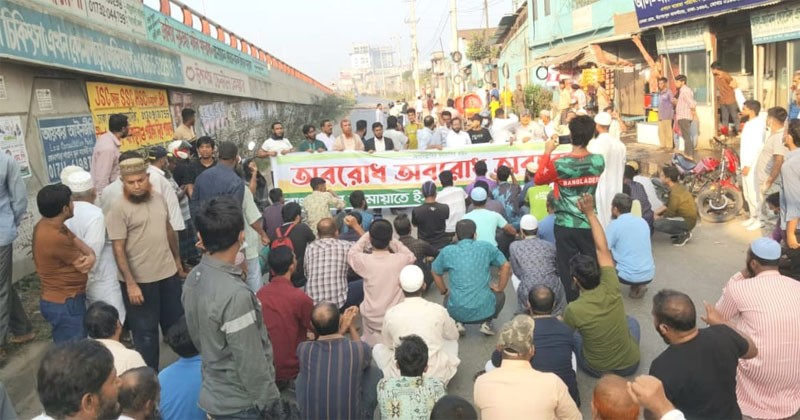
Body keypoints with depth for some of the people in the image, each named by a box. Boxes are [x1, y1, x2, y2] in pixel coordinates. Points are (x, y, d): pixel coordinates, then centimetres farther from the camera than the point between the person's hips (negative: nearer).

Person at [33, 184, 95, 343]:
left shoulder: (49, 224, 2)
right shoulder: (55, 237, -29)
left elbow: (82, 246, 3)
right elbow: (83, 266, -18)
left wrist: (91, 256, -18)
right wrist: (89, 257, 3)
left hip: (62, 300, 10)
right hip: (65, 304, -10)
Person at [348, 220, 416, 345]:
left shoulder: (364, 260, -16)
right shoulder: (400, 259, -15)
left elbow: (351, 254, 8)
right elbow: (412, 257, 11)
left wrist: (365, 237, 14)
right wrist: (393, 242, 7)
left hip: (372, 318, 0)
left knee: (371, 345, 20)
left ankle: (375, 340, 0)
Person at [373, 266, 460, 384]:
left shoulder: (391, 313, -8)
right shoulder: (438, 310, -8)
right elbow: (454, 335, 11)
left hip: (400, 378, 0)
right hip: (437, 376, 1)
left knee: (378, 348, 26)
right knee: (452, 341, 27)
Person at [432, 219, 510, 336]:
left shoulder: (447, 251, 1)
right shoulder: (486, 247, 0)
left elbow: (435, 272, 14)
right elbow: (506, 266, 5)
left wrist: (444, 291, 27)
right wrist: (499, 288, 17)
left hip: (457, 312, 1)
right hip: (484, 310, -1)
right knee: (500, 295, 32)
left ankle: (458, 323, 11)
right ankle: (486, 323, 11)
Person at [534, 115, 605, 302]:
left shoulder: (559, 164, -17)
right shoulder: (599, 161, -6)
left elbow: (538, 179, 1)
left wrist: (547, 152, 5)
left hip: (566, 226, -2)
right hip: (590, 225, 3)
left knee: (567, 270, 9)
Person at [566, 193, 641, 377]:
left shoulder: (573, 309, -29)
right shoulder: (611, 290, -22)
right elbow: (603, 249, -13)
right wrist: (590, 213, -12)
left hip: (596, 369, -2)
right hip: (630, 364, 2)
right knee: (631, 321, 30)